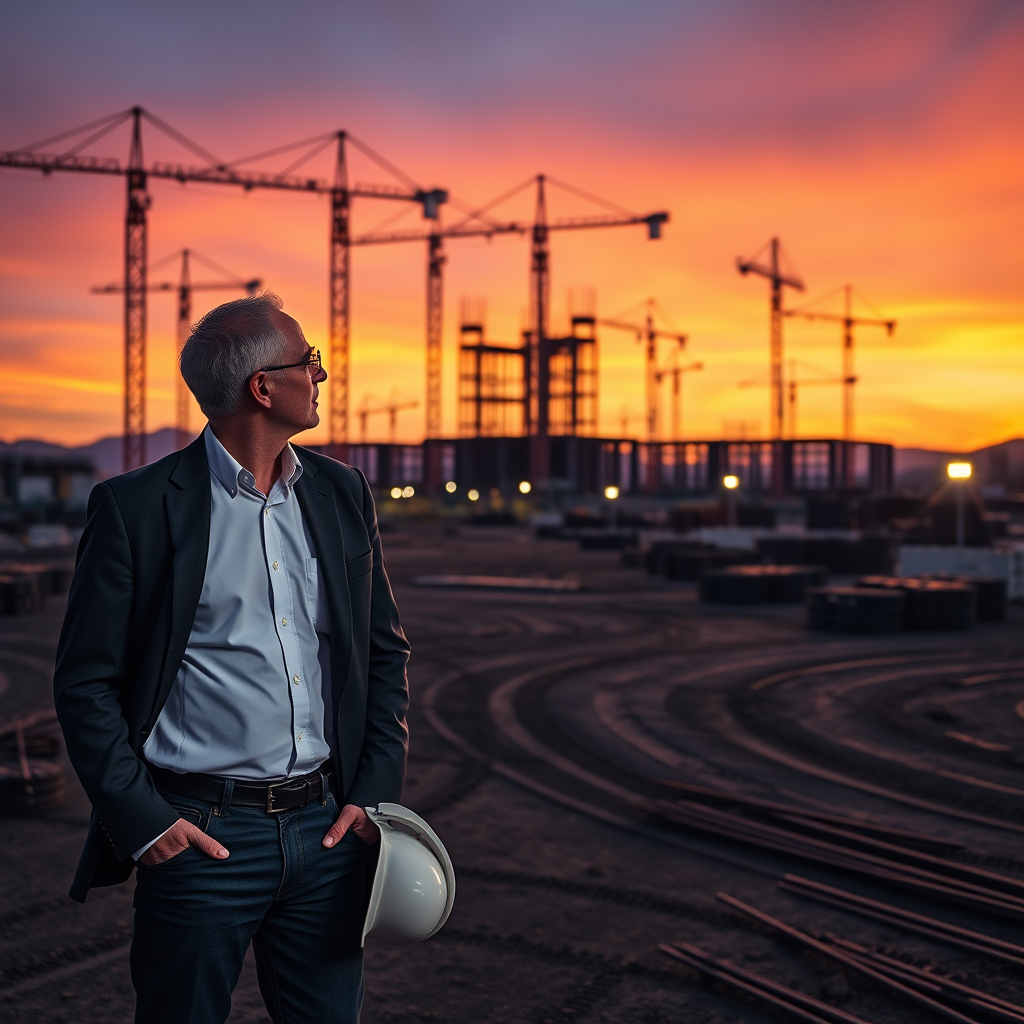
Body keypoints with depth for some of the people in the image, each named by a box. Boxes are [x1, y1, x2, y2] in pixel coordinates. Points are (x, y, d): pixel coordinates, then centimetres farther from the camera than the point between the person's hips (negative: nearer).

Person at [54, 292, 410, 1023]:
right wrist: (141, 819, -11)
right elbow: (85, 681, -5)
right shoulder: (137, 507, -7)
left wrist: (376, 792, 3)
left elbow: (387, 649, 13)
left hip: (326, 828, 4)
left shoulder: (343, 494, 8)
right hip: (203, 836, -4)